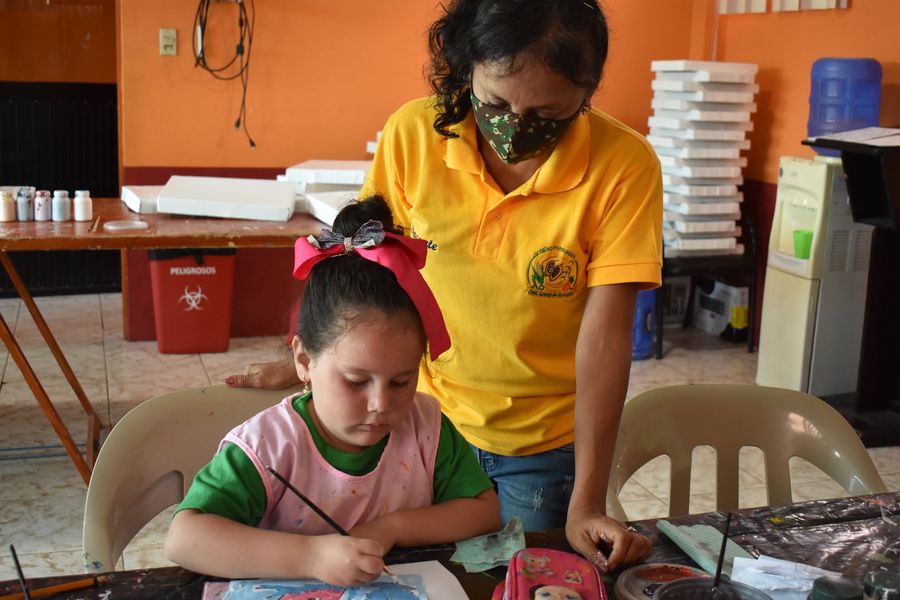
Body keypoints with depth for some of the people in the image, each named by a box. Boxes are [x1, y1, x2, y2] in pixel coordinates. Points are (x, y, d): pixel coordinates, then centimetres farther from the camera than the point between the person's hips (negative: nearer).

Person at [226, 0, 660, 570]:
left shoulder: (625, 166, -20)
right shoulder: (414, 134, -14)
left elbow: (604, 339, -22)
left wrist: (586, 504, -24)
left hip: (545, 448, -2)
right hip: (428, 423, 2)